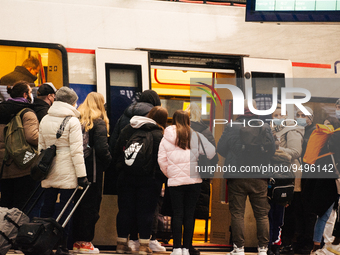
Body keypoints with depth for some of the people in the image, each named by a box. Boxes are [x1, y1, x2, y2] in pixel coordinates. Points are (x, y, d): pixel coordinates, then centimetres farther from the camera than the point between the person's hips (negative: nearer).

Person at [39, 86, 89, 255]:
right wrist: (82, 175, -10)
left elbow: (40, 146, 13)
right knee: (66, 209, -1)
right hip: (66, 173, -5)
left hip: (49, 172, 5)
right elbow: (76, 150, -12)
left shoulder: (44, 120, 9)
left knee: (47, 209, 11)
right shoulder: (72, 121, -9)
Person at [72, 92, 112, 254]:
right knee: (90, 205, 1)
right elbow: (101, 148, -17)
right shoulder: (98, 122, -9)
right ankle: (85, 242, 1)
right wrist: (108, 162, -1)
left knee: (78, 204, 12)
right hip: (93, 169, -5)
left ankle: (76, 241, 16)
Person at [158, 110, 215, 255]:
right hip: (194, 180, 0)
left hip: (175, 181, 0)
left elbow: (162, 160, 1)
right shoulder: (195, 136, -1)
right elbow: (210, 152, -3)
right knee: (189, 214, 5)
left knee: (177, 214, 4)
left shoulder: (166, 138, 1)